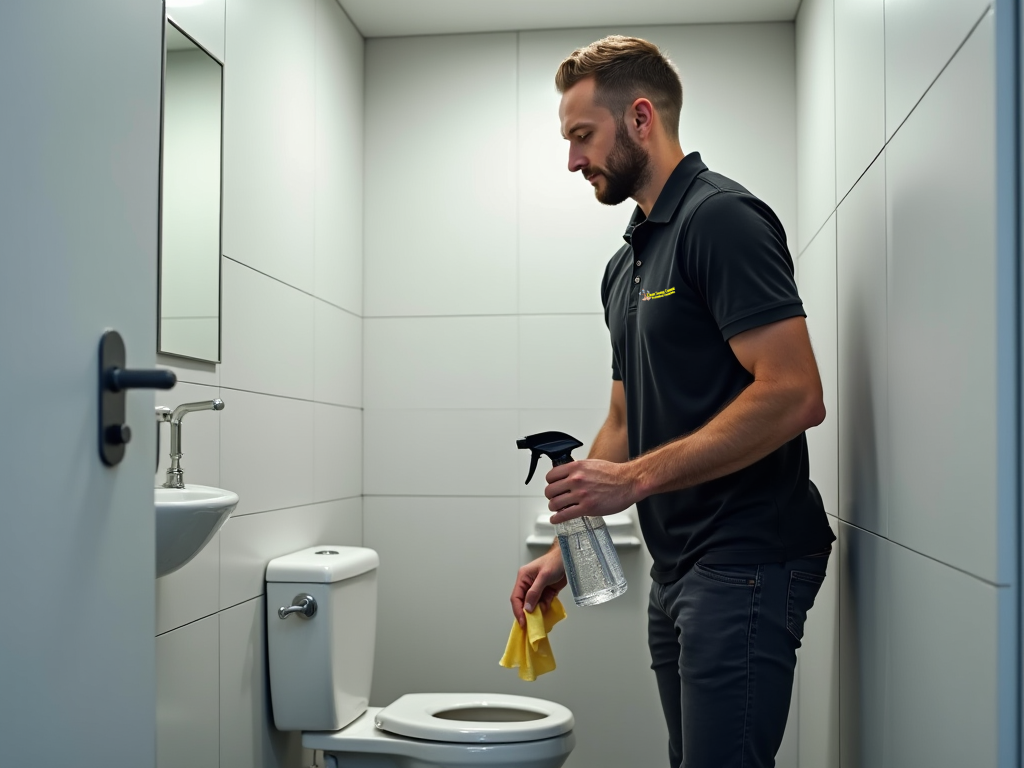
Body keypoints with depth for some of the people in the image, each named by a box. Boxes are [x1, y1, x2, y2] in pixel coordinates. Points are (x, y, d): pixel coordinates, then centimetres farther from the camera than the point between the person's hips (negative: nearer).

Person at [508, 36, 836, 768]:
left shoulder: (721, 217, -11)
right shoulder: (626, 262, 17)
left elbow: (794, 394, -21)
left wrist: (636, 478, -20)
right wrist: (565, 549, 11)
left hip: (746, 561, -9)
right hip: (677, 568, 9)